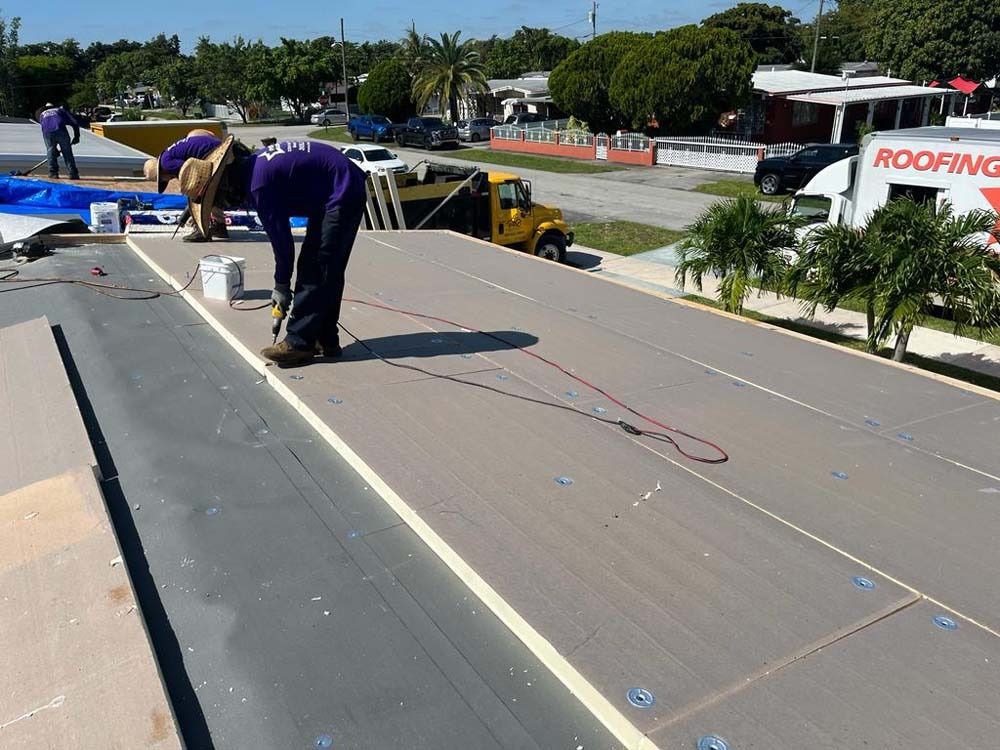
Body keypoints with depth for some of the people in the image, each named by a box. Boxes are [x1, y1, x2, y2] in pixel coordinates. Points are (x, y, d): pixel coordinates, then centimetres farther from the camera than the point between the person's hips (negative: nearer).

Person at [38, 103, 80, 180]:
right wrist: (76, 136, 27)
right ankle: (73, 174, 0)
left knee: (51, 151, 14)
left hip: (47, 132, 1)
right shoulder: (60, 110, 33)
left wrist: (55, 148, 35)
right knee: (67, 152, 4)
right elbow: (74, 123, 20)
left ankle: (53, 173, 11)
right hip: (60, 130, -1)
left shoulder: (42, 115, 38)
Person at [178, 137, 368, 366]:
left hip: (340, 198, -10)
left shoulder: (259, 183, -22)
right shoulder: (253, 165, 8)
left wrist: (281, 285, -4)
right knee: (328, 273, 14)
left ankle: (299, 344, -2)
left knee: (314, 272, -7)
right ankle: (325, 340, 21)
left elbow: (280, 236, -17)